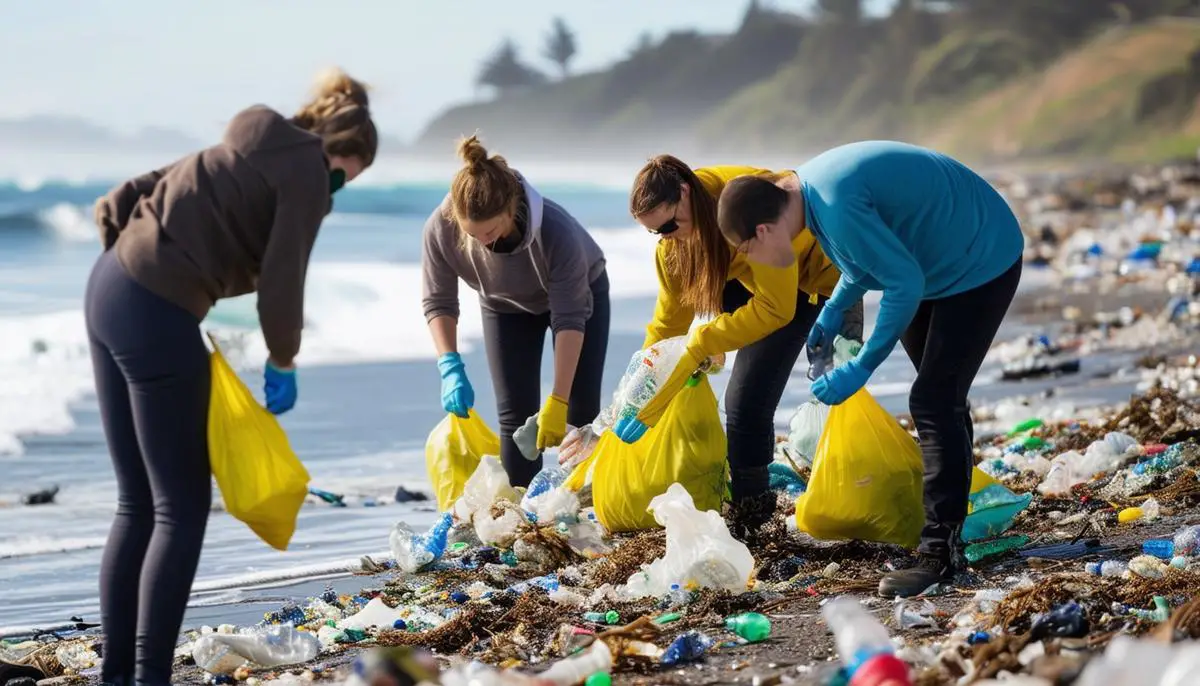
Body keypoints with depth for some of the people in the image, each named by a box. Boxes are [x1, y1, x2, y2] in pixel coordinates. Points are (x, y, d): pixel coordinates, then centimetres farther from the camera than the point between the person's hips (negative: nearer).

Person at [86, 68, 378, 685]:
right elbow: (281, 282, -10)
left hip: (108, 291, 9)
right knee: (182, 508, 0)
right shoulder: (306, 174, -2)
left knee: (137, 504, 14)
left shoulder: (247, 153, 23)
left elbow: (115, 206, 21)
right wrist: (283, 363, 5)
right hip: (155, 316, -9)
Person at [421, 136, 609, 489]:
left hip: (579, 293, -2)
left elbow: (570, 319, -36)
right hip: (506, 307, 2)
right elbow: (438, 301, -19)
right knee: (515, 416, -5)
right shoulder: (440, 229, -35)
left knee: (581, 416, -7)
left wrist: (557, 402, -38)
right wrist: (450, 368, -33)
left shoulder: (555, 229, -43)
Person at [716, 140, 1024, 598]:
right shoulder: (809, 186, -2)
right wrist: (832, 313, 5)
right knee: (939, 396, 19)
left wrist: (861, 367, -23)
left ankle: (941, 551, -14)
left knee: (934, 402, -16)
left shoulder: (837, 205, -33)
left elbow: (905, 282, -30)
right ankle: (949, 515, 32)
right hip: (939, 263, 10)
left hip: (983, 263, -10)